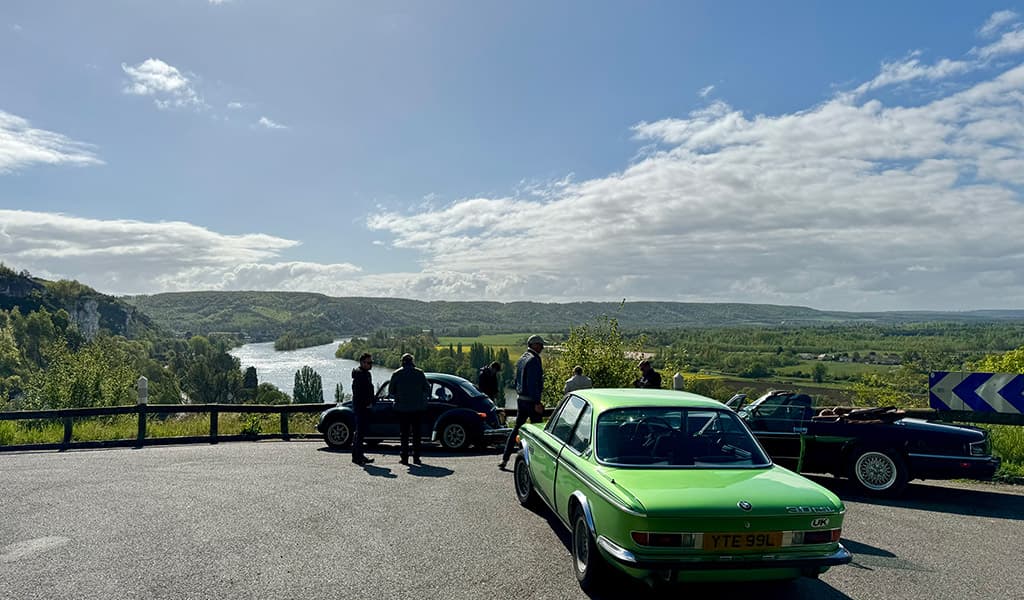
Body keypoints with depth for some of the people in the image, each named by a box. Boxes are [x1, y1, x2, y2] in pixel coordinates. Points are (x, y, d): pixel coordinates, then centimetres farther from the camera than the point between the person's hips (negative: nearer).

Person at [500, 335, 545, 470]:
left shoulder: (521, 359, 14)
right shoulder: (533, 360, -15)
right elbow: (532, 383, -21)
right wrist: (537, 403, -21)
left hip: (521, 399, 9)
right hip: (531, 401, -9)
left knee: (516, 428, 11)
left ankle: (504, 458, 10)